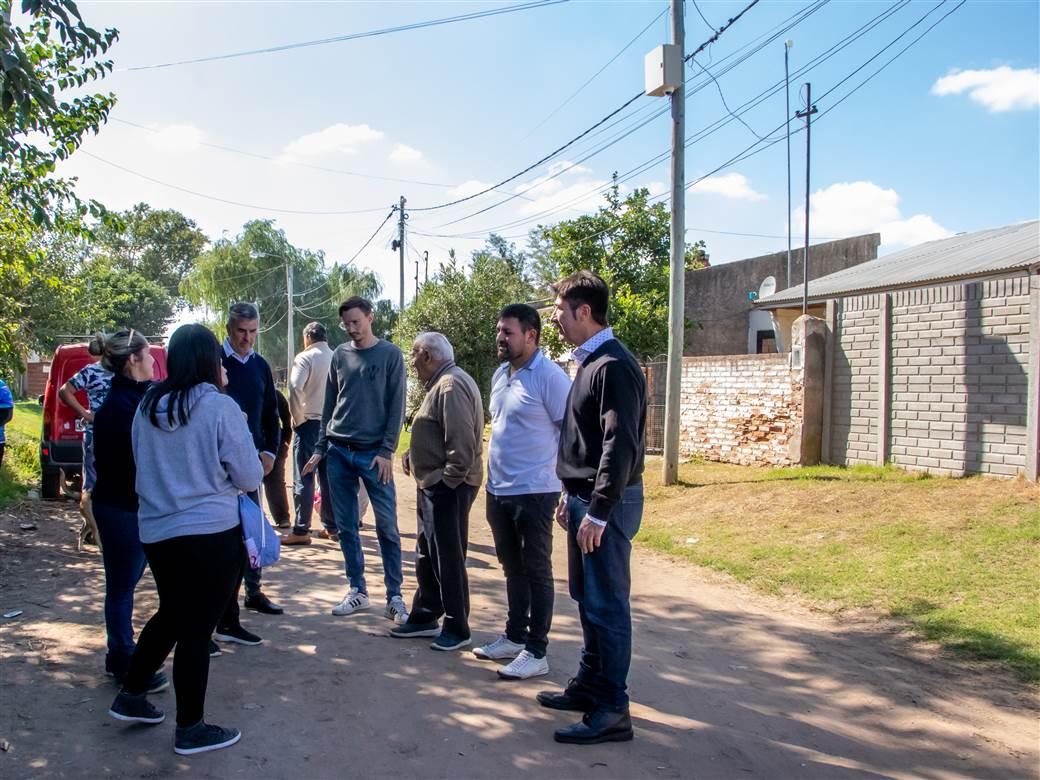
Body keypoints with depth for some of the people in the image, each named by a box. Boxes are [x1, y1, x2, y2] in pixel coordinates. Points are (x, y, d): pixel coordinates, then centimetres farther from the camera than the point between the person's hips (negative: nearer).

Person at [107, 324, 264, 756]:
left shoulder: (148, 407, 4)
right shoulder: (220, 407, -15)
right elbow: (250, 478, -9)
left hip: (156, 531, 6)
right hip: (211, 534, -6)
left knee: (171, 615, 26)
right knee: (196, 630, 5)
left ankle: (131, 696, 37)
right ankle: (191, 729, 17)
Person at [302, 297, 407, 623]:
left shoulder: (390, 354, -1)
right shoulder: (340, 355, 10)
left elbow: (396, 406, -4)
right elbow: (329, 405, 14)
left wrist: (387, 451, -11)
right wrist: (320, 449, 8)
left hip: (374, 454, -4)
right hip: (338, 452, 4)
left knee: (387, 526, -2)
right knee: (346, 526, 7)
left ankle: (394, 596, 7)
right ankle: (357, 591, 19)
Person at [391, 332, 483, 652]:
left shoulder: (451, 385, -18)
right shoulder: (441, 383, 16)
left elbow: (462, 442, -25)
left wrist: (449, 480, -20)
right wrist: (414, 456, 10)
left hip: (447, 487, -11)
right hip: (434, 484, 11)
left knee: (448, 559, -1)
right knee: (426, 555, 18)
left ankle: (457, 628, 11)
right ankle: (424, 617, 30)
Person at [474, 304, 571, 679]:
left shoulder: (549, 377, -15)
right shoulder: (500, 375, 11)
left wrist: (567, 489, -15)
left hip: (534, 492, -8)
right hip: (498, 490, 8)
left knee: (536, 571, 2)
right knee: (512, 568, 18)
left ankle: (536, 651, 11)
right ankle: (515, 636, 31)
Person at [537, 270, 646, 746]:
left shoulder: (613, 366, -18)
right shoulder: (590, 362, 13)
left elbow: (621, 445, -23)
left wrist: (598, 511, -23)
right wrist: (571, 496, 20)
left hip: (607, 502, -10)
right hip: (584, 497, 10)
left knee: (607, 605, -2)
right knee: (587, 599, 17)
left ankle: (612, 710, 8)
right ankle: (589, 685, 31)